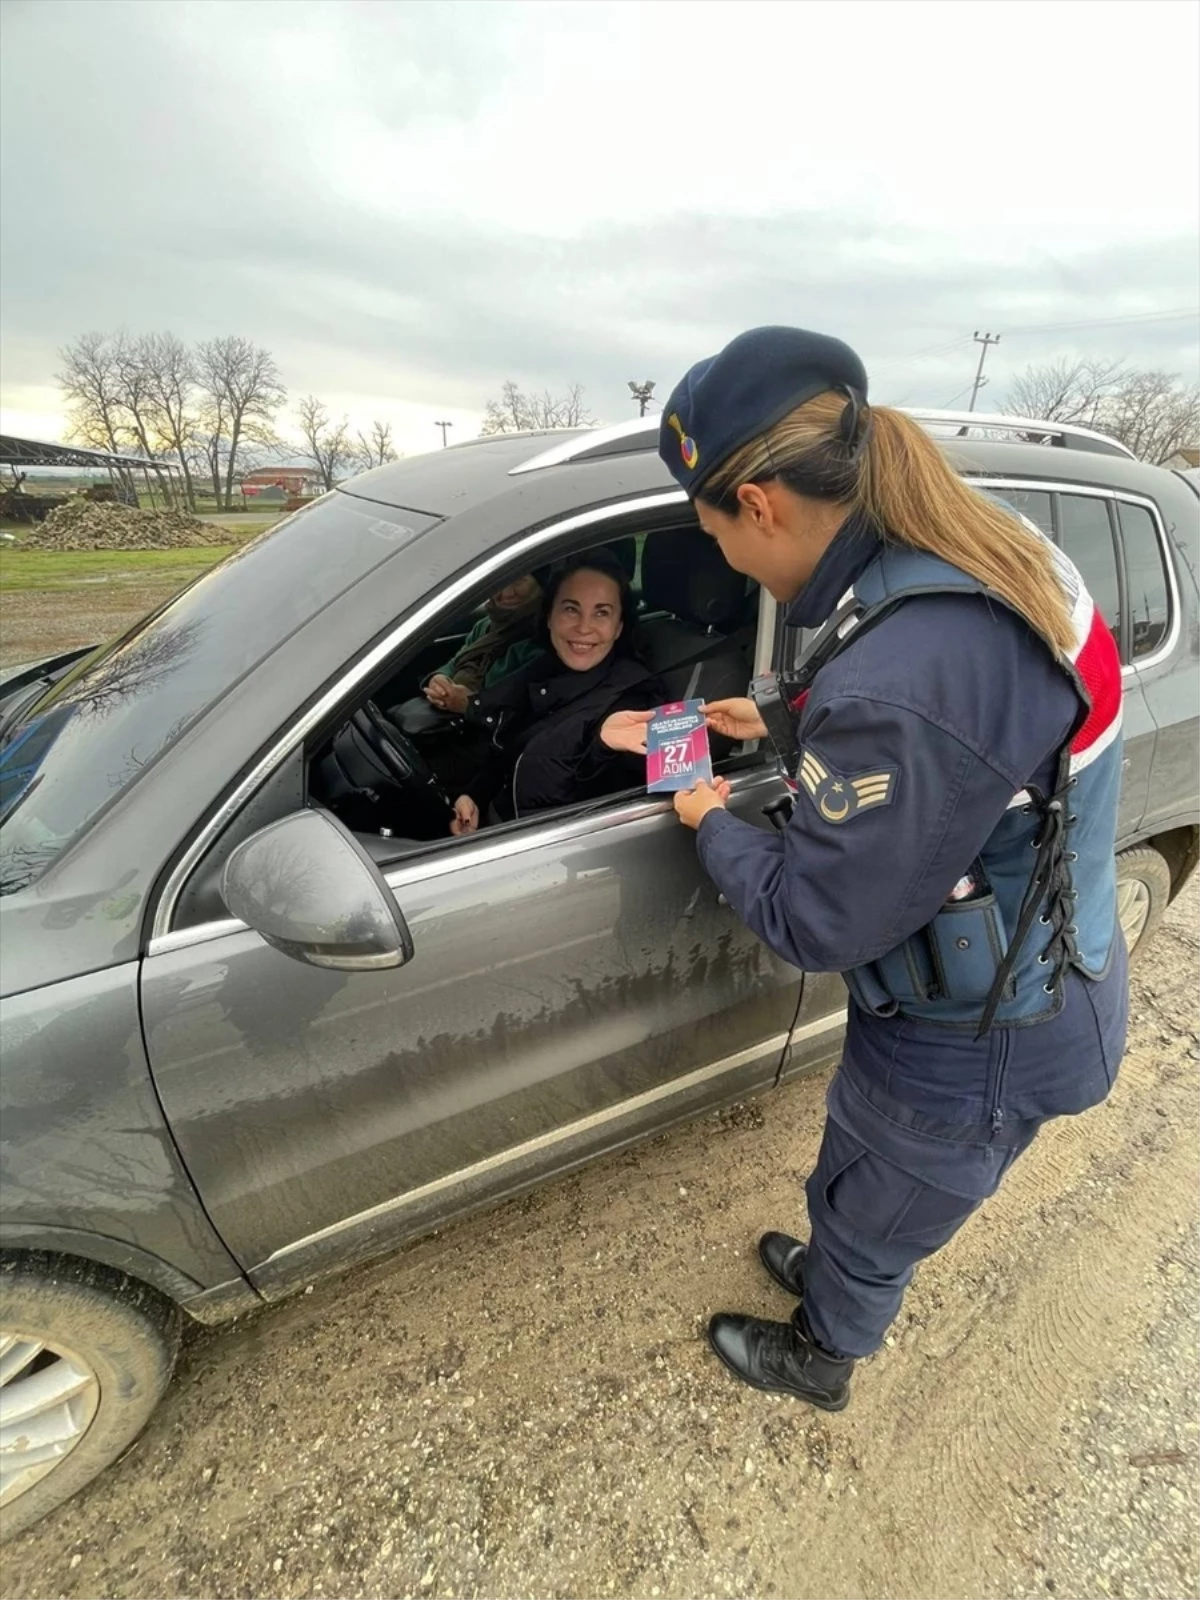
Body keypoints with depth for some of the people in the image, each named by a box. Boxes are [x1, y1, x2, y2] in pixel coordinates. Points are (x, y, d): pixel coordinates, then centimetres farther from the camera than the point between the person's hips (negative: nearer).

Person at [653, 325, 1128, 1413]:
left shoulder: (896, 689, -40)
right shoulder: (981, 549, -9)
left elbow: (813, 923, -26)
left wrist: (713, 826, -8)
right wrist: (781, 716, 8)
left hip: (976, 1049, -8)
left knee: (870, 1224, 24)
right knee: (856, 1186, 33)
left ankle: (821, 1360, 56)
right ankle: (834, 1273, 64)